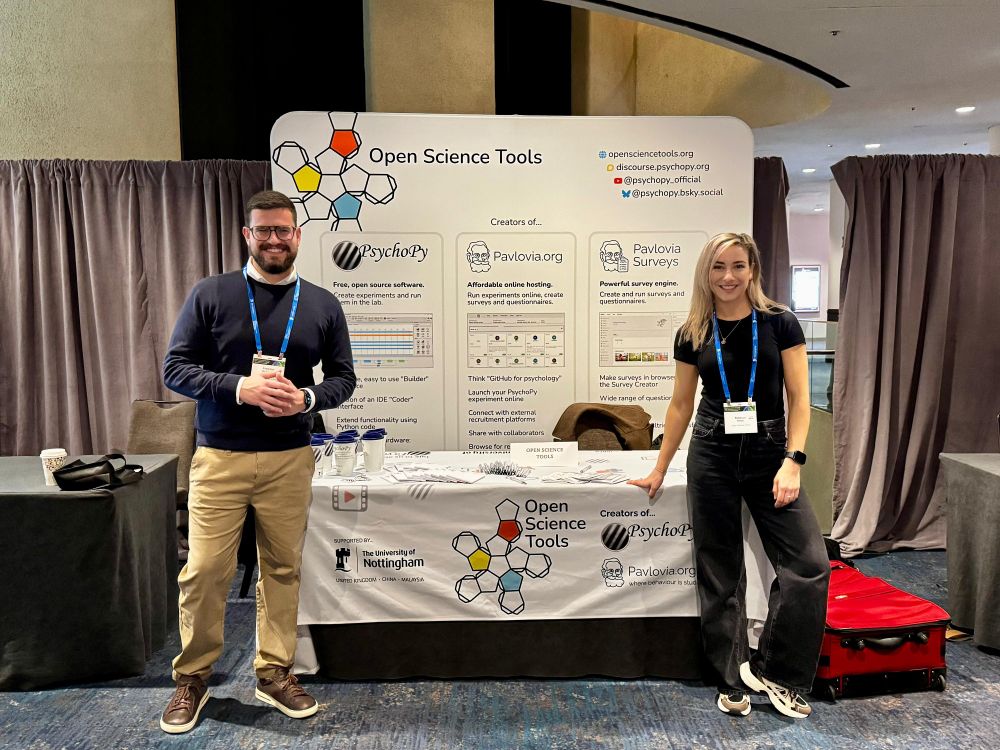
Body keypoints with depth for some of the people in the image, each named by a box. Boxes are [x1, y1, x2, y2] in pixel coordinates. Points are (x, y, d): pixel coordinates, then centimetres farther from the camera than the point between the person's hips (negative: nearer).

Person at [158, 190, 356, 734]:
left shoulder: (322, 306, 6)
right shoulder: (210, 295, 1)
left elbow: (343, 377, 9)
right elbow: (175, 368, -2)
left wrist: (306, 398, -12)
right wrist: (241, 388, -17)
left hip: (289, 459, 2)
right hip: (219, 457, -1)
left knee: (282, 568, 9)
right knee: (204, 570, 2)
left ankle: (275, 673, 27)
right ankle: (192, 678, 24)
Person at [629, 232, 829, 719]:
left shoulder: (779, 323, -2)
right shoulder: (692, 334, 3)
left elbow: (799, 399, -4)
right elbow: (680, 405, 9)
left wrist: (792, 460, -16)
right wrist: (659, 470, 11)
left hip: (769, 454, -1)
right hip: (712, 457, 1)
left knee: (808, 564, -10)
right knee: (719, 573, 8)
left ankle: (772, 671, 11)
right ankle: (732, 682, 24)